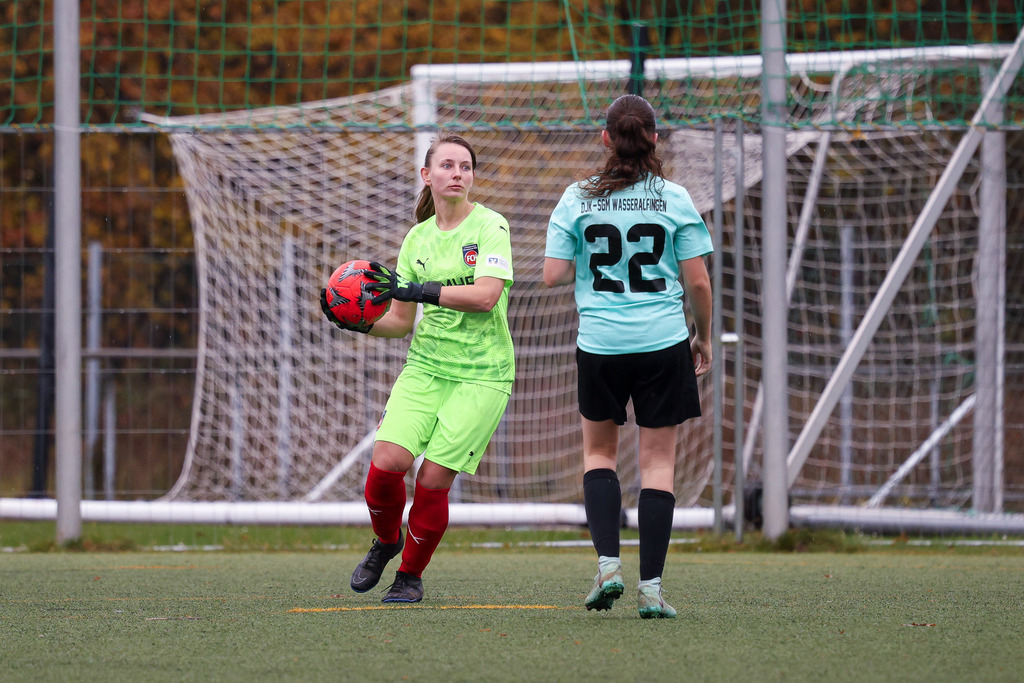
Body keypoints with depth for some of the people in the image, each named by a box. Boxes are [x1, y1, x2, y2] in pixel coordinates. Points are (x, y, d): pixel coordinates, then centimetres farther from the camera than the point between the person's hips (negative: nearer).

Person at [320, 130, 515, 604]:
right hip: (425, 367, 4)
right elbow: (402, 322, 16)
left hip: (481, 373, -4)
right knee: (387, 461, -15)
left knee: (433, 479, -10)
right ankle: (385, 542, 16)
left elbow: (485, 295, -20)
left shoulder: (490, 227, -5)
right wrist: (359, 322, -3)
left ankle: (411, 573, 12)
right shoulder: (418, 237, 11)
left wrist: (415, 289, -21)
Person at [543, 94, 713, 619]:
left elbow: (553, 275, -5)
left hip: (599, 344, 1)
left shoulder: (577, 199, -2)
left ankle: (608, 564, 3)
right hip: (664, 342, -1)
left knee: (599, 451, 20)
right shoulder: (674, 200, -3)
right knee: (659, 461, 5)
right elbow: (698, 281, -3)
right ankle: (650, 587, -1)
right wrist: (704, 335, 13)